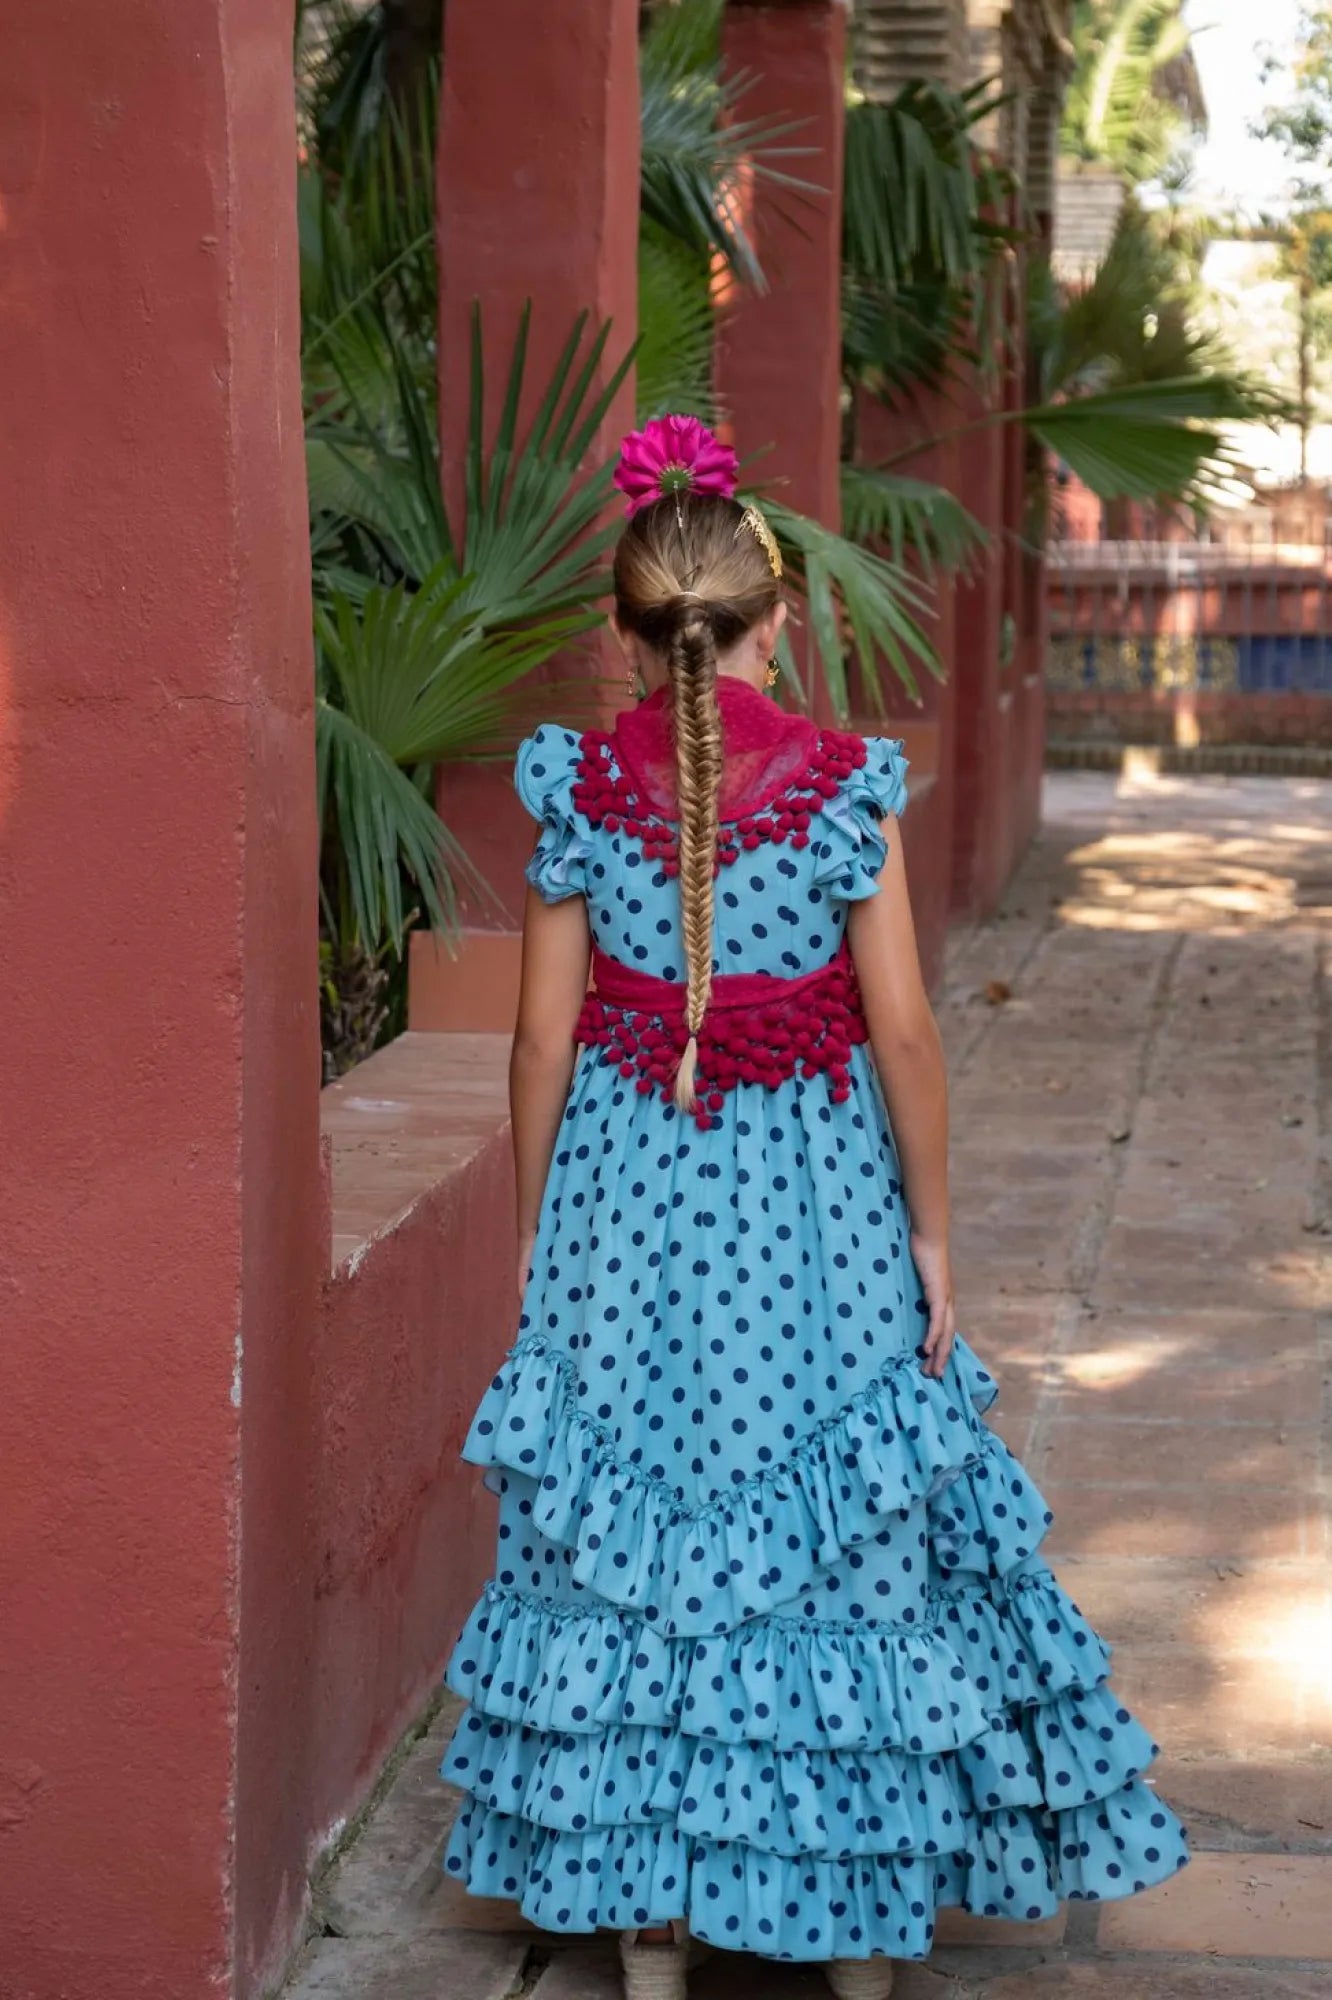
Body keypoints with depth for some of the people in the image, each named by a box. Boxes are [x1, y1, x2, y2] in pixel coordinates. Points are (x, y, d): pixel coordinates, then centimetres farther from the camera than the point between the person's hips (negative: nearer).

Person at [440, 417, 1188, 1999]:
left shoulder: (581, 790, -5)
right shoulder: (846, 786, -9)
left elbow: (547, 1037, -2)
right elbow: (901, 1032, -8)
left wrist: (534, 1224, 10)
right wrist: (931, 1231, 2)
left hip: (628, 1211, 1)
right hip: (812, 1212, -1)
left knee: (631, 1530, 10)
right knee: (845, 1532, 10)